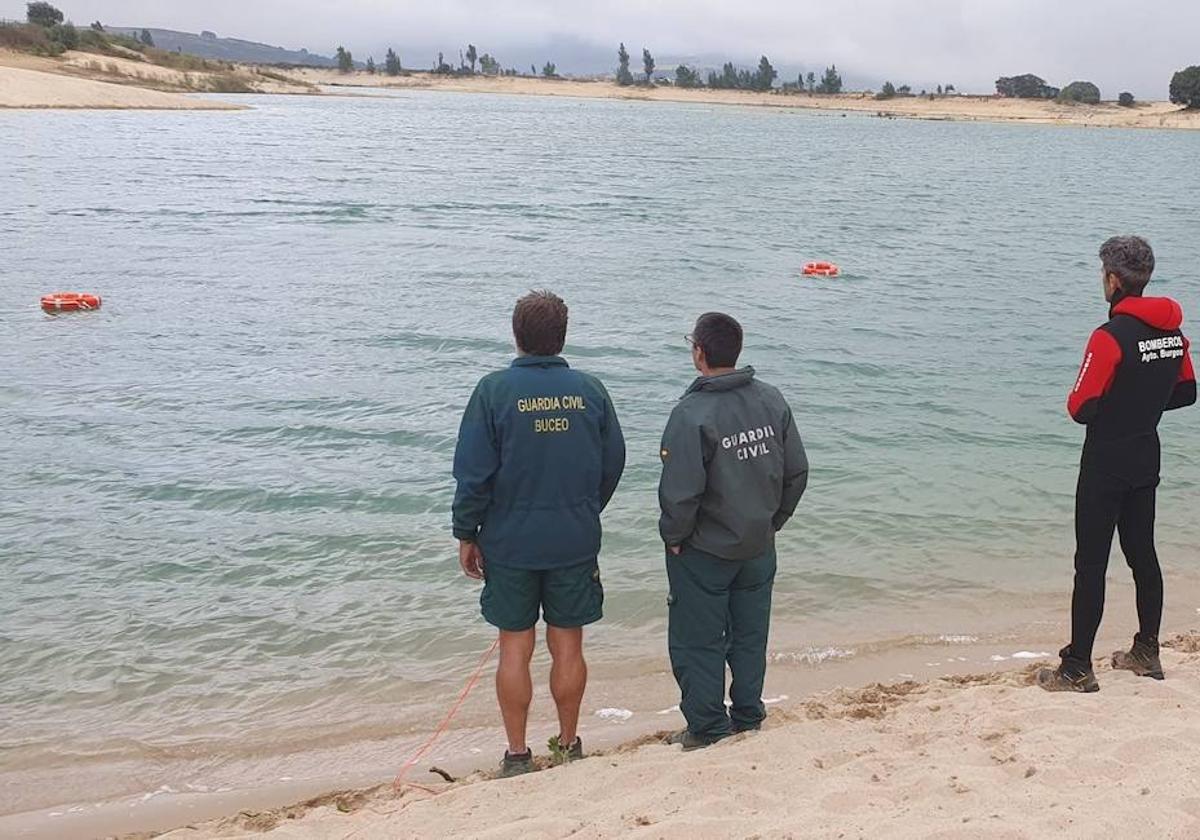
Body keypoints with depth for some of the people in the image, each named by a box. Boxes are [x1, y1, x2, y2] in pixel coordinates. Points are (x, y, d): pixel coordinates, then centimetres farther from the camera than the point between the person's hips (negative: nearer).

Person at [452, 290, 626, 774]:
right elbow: (613, 464, 6)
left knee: (515, 648, 8)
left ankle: (517, 754, 17)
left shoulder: (495, 389, -10)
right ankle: (569, 744, 25)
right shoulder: (590, 390, -2)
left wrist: (467, 534, 2)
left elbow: (473, 472, -9)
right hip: (576, 543, 2)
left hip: (510, 543, -2)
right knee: (567, 645, 13)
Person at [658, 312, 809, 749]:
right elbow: (797, 472, 3)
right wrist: (771, 521, 14)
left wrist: (673, 536, -6)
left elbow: (680, 492, -23)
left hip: (703, 553, -6)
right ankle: (748, 716, 31)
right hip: (759, 548, 6)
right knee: (750, 636, 19)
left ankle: (708, 727, 18)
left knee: (697, 642, 9)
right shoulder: (772, 400, -4)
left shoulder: (692, 414, -23)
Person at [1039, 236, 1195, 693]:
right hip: (1147, 460, 8)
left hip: (1106, 465, -7)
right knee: (1142, 553, 18)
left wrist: (1076, 399, 1)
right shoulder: (1173, 332, 3)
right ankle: (1146, 652, 29)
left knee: (1091, 564, -3)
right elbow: (1186, 393, 14)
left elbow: (1081, 409, -20)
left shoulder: (1110, 337, -21)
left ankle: (1077, 670, 2)